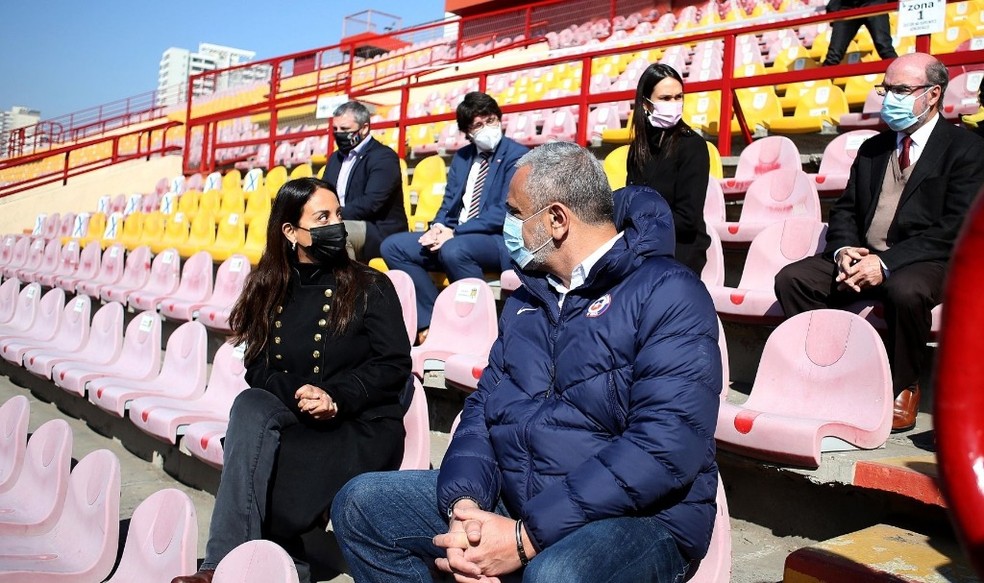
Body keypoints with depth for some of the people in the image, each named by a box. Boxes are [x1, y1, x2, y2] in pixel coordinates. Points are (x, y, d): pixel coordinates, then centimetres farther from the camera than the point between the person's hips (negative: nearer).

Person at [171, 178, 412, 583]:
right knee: (250, 406, -30)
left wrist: (336, 398, -20)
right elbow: (257, 369, 4)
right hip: (294, 417, 3)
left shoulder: (370, 287, 0)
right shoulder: (269, 291, 9)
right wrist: (298, 392, -17)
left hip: (362, 425, -3)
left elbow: (394, 364, -6)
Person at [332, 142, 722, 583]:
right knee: (360, 505, 0)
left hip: (637, 517, -7)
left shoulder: (668, 294, -12)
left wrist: (528, 536, -23)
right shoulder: (528, 298, 13)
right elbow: (485, 406, 10)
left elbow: (666, 445, -22)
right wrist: (464, 505, -11)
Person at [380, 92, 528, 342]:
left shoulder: (517, 156, -7)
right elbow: (449, 203, 16)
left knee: (453, 249, -38)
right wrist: (438, 226, -9)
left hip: (499, 240, -7)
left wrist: (455, 232, -22)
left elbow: (505, 211, -17)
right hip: (454, 236, 8)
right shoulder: (461, 157, 15)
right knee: (392, 246, -5)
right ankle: (432, 319, -7)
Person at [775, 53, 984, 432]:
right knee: (792, 278, -17)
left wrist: (887, 262, -22)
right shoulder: (873, 148, 19)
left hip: (923, 262, -5)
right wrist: (844, 249, -9)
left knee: (905, 290, -38)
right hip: (861, 258, 6)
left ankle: (903, 390, -13)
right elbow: (845, 209, 14)